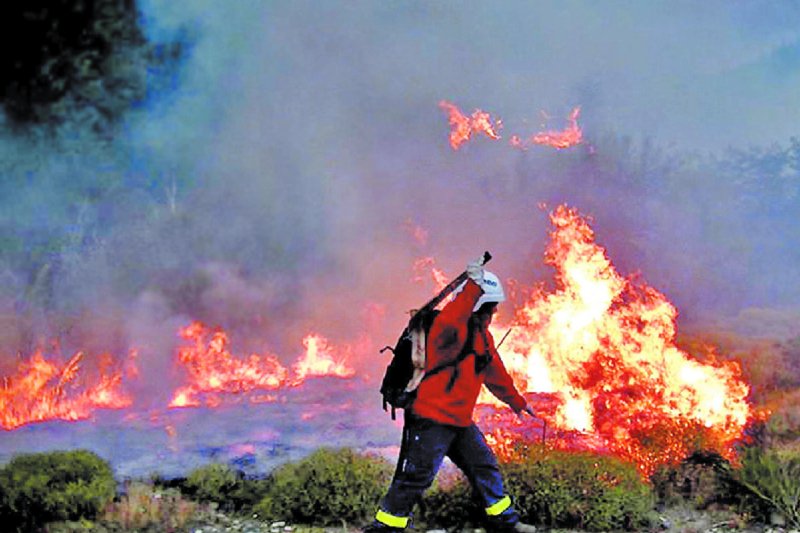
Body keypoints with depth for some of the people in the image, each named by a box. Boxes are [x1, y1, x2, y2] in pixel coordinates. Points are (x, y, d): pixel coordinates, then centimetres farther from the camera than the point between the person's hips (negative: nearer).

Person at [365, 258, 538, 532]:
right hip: (432, 419, -9)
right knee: (416, 477, -9)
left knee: (485, 466, 14)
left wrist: (517, 402, 35)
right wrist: (473, 286, -47)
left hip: (461, 422, 9)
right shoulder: (450, 329, -16)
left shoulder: (481, 335, 14)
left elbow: (494, 372, 27)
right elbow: (449, 323, -43)